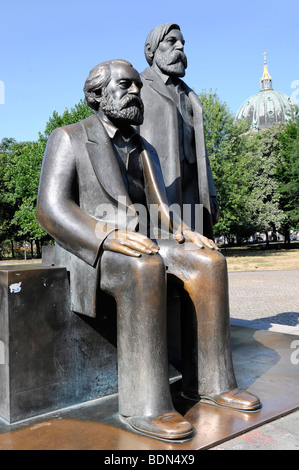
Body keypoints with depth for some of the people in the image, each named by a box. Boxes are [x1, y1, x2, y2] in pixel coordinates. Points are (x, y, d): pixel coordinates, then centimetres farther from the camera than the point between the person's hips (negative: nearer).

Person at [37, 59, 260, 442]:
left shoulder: (144, 151, 18)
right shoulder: (68, 138, -1)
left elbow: (159, 208, 15)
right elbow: (51, 209, -13)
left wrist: (183, 234, -9)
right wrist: (110, 237, -29)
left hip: (141, 243, 6)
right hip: (89, 249, -6)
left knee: (208, 263, -18)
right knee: (146, 269, -37)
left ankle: (210, 380, -11)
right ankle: (143, 404, -30)